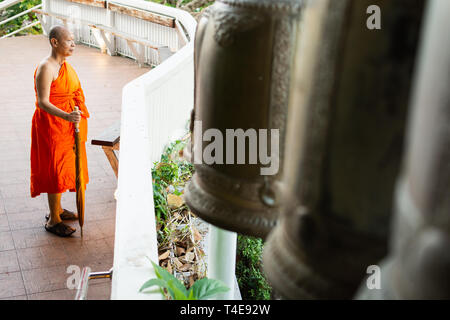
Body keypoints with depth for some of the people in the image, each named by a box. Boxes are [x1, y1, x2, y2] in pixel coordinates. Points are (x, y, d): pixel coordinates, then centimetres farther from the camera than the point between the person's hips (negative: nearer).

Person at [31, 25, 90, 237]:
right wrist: (66, 116, -40)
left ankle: (57, 209, 34)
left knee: (63, 167, 18)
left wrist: (77, 117, 23)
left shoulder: (64, 64, 8)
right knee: (55, 169, -2)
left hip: (66, 125, 9)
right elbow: (43, 102, -26)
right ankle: (53, 220, 9)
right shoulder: (46, 68, -21)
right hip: (51, 125, -9)